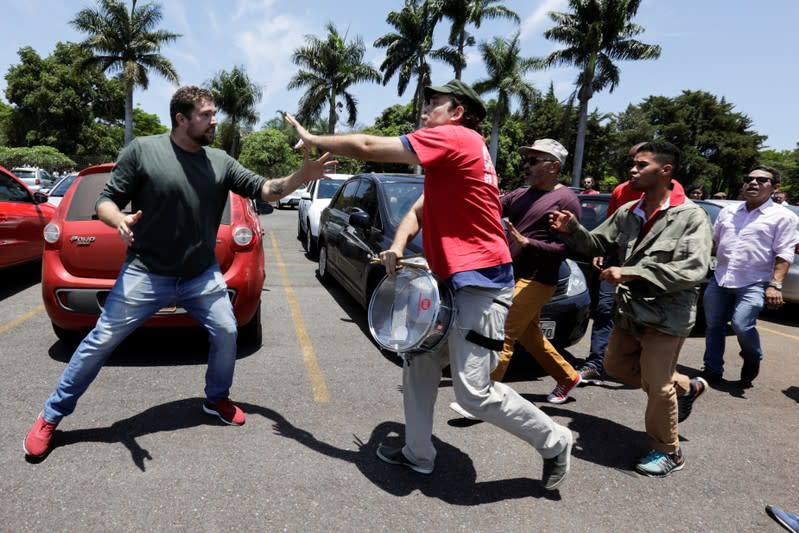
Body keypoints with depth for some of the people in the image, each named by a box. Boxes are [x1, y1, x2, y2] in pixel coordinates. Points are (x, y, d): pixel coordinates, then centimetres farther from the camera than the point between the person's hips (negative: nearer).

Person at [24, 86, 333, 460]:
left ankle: (217, 399, 30)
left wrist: (303, 176, -18)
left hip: (202, 276, 4)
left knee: (226, 334, 4)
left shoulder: (220, 162, 0)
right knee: (101, 342, 3)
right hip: (145, 274, -3)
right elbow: (106, 200, -6)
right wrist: (120, 221, -29)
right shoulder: (142, 150, -10)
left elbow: (265, 190, -1)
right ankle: (51, 416, 23)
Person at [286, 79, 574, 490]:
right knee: (418, 365, 13)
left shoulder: (457, 138, -11)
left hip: (479, 285, -10)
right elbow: (419, 211, 17)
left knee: (474, 393, -7)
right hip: (453, 282, 10)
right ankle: (418, 454, 28)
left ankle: (554, 441, 15)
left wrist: (312, 139, 3)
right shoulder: (449, 158, 19)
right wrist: (397, 246, -4)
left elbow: (368, 147, -10)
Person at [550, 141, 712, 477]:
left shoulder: (691, 216, -15)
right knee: (617, 366, 21)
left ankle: (667, 452, 27)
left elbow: (693, 270, -24)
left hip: (666, 317, -7)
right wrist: (571, 229, -11)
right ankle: (686, 387, 41)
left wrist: (631, 273, -29)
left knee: (657, 386, 1)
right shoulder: (627, 212, 2)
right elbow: (597, 243, 10)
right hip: (630, 311, 7)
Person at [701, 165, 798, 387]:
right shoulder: (728, 211, 12)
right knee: (713, 326, 9)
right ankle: (712, 370, 24)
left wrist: (775, 285, -16)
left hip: (754, 283, -5)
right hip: (719, 279, 5)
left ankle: (753, 360, 15)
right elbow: (712, 240, 21)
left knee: (742, 326, -17)